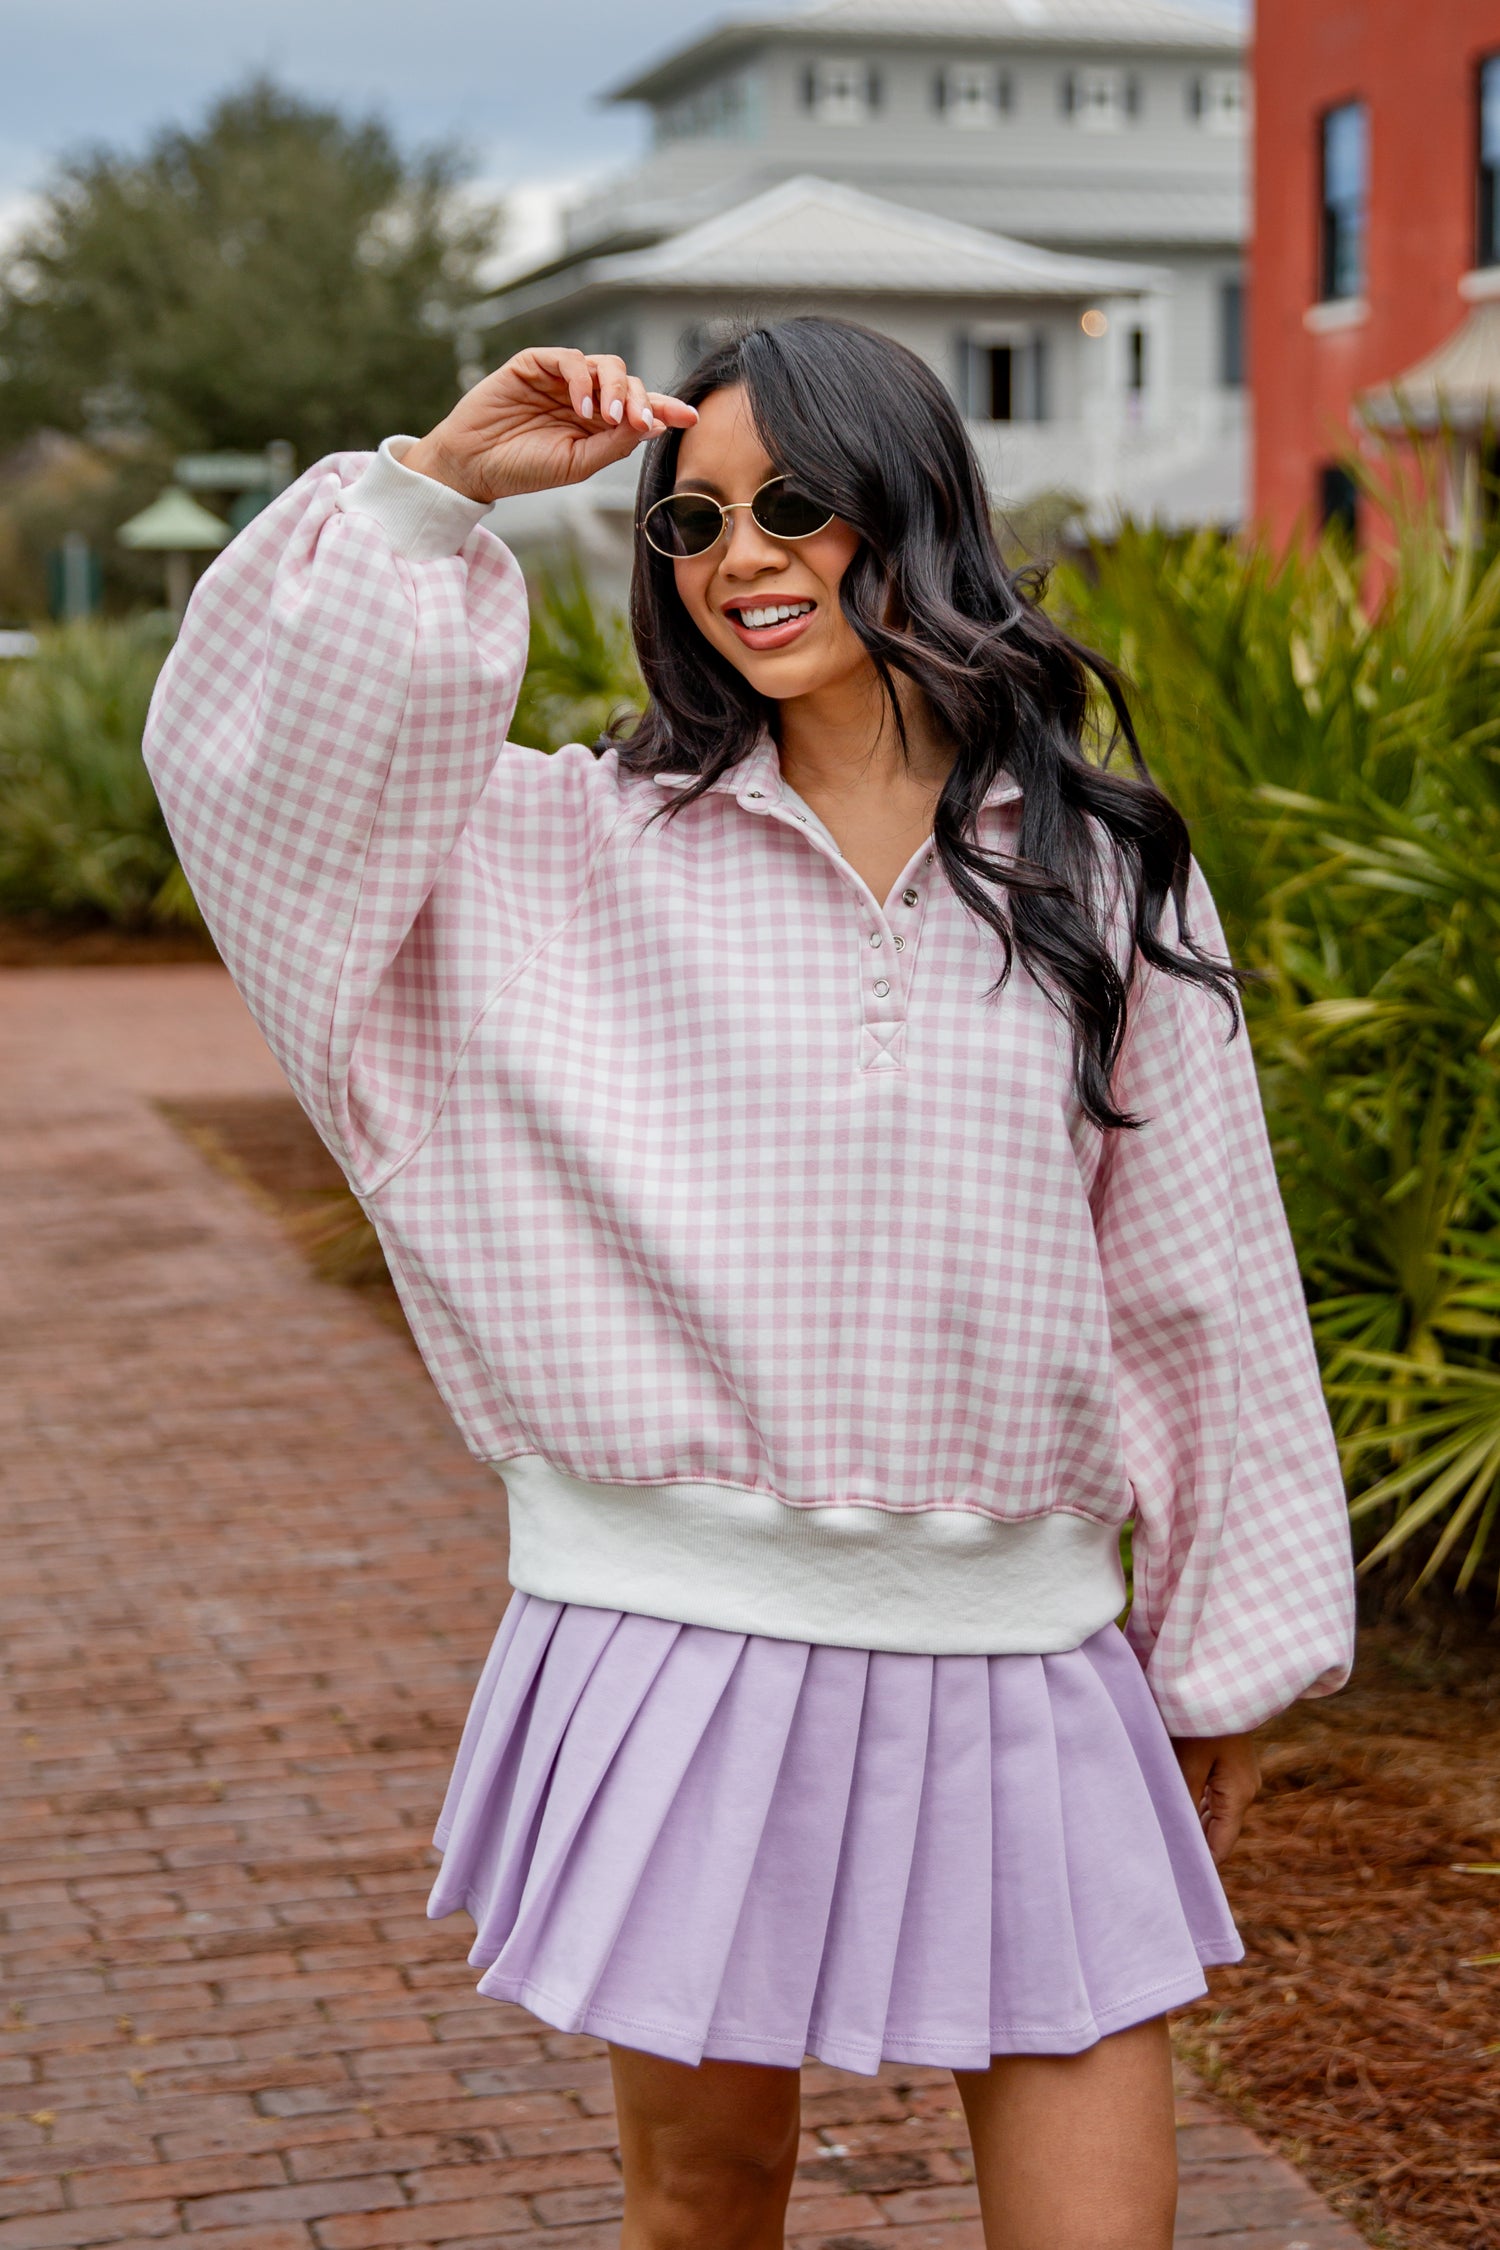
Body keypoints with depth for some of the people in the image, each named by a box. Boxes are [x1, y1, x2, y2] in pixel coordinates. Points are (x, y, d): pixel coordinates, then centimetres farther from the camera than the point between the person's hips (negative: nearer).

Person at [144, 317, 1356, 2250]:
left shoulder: (1102, 876, 4)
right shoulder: (590, 849, 3)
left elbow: (1195, 1277, 7)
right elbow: (252, 743, -5)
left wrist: (1228, 1660, 10)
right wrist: (441, 480, -10)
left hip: (1018, 1657, 1)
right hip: (685, 1632, 0)